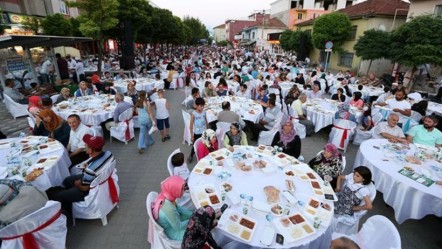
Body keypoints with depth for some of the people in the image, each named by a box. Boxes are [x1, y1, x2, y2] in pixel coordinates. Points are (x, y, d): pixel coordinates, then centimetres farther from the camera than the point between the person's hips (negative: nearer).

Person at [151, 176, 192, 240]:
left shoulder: (166, 196, -17)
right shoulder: (168, 208, -40)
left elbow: (177, 208, 0)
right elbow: (178, 227, -25)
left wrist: (193, 215, -4)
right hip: (174, 234, -7)